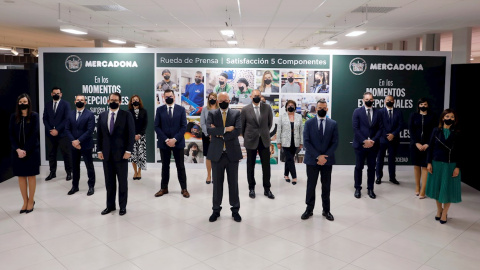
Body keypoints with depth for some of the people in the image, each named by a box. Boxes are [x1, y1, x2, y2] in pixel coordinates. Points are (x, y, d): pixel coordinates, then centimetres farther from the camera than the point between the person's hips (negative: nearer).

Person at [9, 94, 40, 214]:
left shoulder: (34, 116, -4)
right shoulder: (14, 117, 4)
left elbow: (35, 134, -9)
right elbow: (11, 135, 1)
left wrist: (25, 150, -14)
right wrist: (18, 149, -11)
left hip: (32, 150, -3)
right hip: (17, 151, 3)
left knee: (31, 175, 5)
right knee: (21, 176, 6)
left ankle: (31, 201, 17)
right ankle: (25, 201, 16)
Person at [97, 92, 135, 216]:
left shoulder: (126, 115, -3)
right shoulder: (102, 116, 9)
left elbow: (131, 134, -6)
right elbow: (99, 134, 10)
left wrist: (128, 151, -12)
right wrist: (99, 150, 3)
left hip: (121, 153, -3)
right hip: (106, 154, 4)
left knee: (122, 181, 6)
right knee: (109, 182, 10)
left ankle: (122, 206, 17)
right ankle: (110, 205, 21)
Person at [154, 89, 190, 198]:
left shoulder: (181, 109, 2)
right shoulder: (159, 110, 4)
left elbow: (184, 126, -3)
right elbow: (157, 127, 0)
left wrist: (175, 139, -13)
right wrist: (166, 140, -11)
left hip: (178, 142, -1)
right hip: (163, 142, 1)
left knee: (180, 166, 5)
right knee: (165, 166, 9)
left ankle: (184, 188, 13)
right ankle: (164, 188, 20)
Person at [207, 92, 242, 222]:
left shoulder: (236, 114, 4)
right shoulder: (212, 114, 5)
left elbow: (238, 130, -11)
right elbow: (209, 129, -12)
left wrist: (219, 133, -11)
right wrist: (225, 129, -16)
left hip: (232, 153, 0)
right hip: (216, 153, 0)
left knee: (233, 183, 8)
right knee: (217, 183, 9)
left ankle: (235, 209, 20)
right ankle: (216, 210, 22)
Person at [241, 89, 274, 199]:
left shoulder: (267, 107, 0)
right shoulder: (245, 110, -5)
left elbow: (270, 122, 12)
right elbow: (242, 126, 5)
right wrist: (246, 137, 10)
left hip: (264, 141, 1)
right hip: (251, 141, -1)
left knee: (266, 165, 4)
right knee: (250, 166, 8)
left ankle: (267, 189, 16)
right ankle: (251, 188, 22)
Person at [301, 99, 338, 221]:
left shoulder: (333, 124, 4)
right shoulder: (309, 123, 1)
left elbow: (335, 143, 1)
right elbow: (306, 142, -6)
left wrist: (325, 156, -11)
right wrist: (318, 156, -13)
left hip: (327, 160, 1)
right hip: (312, 160, -1)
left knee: (326, 186, 9)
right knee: (311, 185, 6)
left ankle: (326, 210, 22)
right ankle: (309, 209, 18)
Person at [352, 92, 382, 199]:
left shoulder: (377, 113, 7)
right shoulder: (357, 111, -1)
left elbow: (379, 128, 6)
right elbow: (355, 128, -7)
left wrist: (373, 140, -8)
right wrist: (364, 141, -13)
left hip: (373, 145, 2)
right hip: (360, 145, -2)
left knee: (371, 168, 8)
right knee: (359, 167, 6)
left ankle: (370, 189, 19)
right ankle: (357, 188, 17)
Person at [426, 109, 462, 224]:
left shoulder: (456, 134, -3)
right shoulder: (436, 131, -1)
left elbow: (459, 151, -3)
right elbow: (430, 147, 1)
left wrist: (458, 167, -9)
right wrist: (429, 162, -4)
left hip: (451, 165, -1)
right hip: (437, 163, 1)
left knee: (448, 189, 5)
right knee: (437, 187, 11)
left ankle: (444, 213, 22)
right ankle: (439, 210, 31)